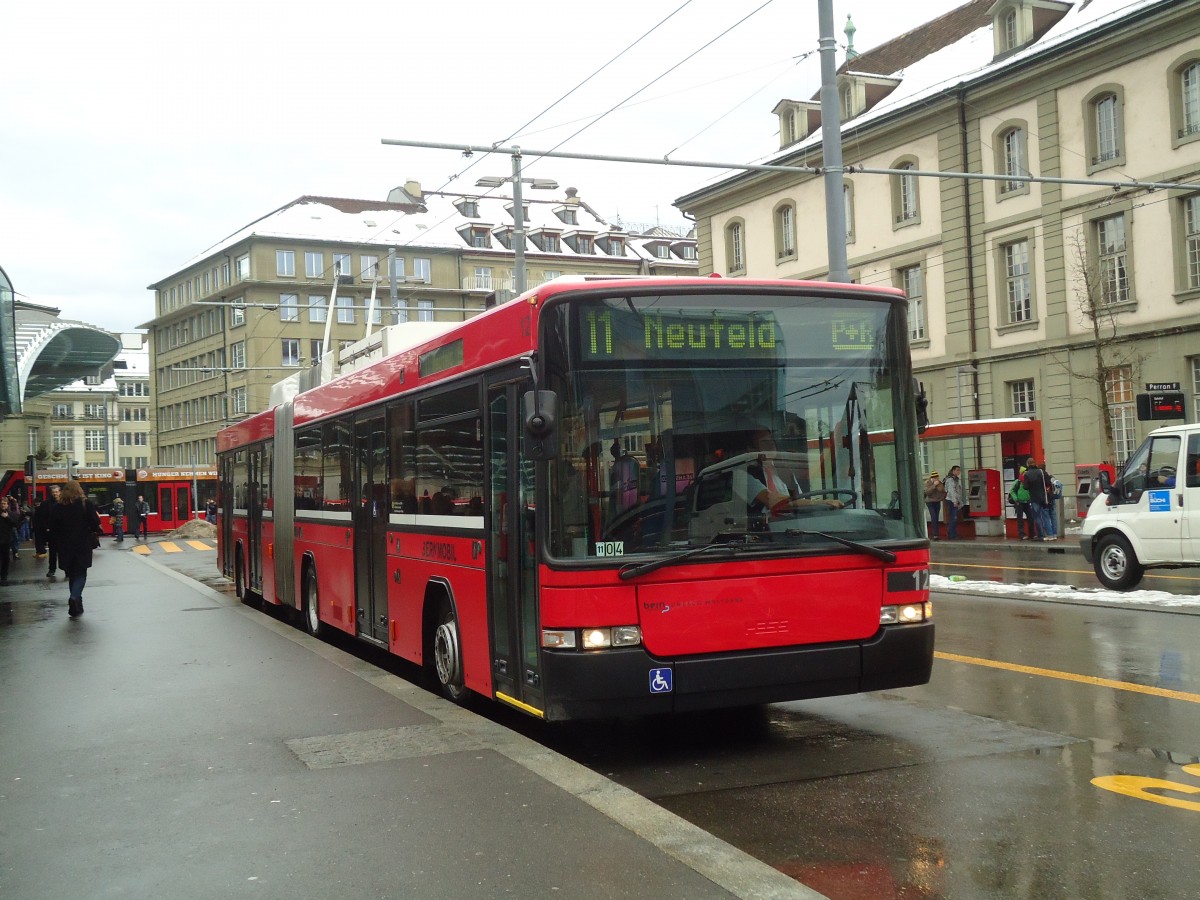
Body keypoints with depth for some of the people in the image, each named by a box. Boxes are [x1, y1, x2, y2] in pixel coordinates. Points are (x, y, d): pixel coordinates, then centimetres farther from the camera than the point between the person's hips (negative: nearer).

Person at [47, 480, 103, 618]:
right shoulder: (86, 504, -5)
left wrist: (58, 544, 9)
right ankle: (74, 597, -22)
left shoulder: (58, 508, 1)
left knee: (71, 575, 14)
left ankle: (77, 607, 19)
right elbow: (95, 523, -11)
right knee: (80, 574, 5)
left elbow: (53, 529, 0)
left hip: (65, 547, 2)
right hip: (83, 546, -2)